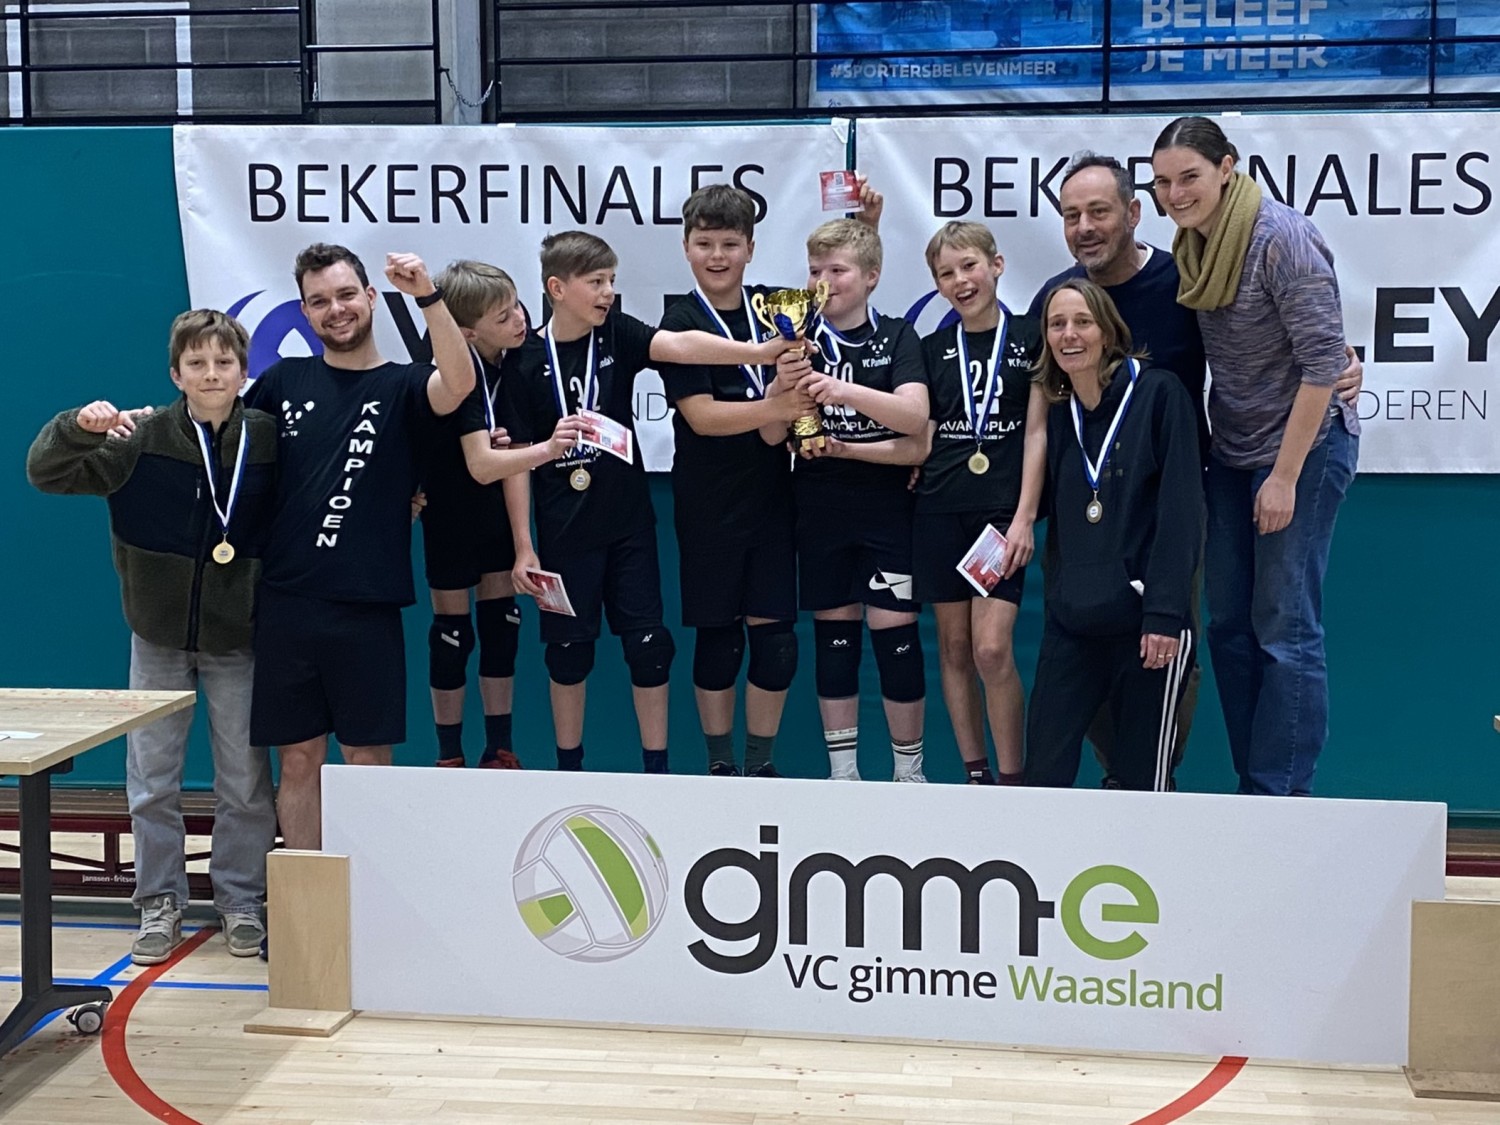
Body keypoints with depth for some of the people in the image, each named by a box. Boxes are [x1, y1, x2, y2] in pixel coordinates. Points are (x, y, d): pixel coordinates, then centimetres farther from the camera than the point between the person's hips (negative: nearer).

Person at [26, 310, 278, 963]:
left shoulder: (270, 440, -8)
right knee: (152, 782, 9)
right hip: (158, 636, 0)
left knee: (245, 784, 8)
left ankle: (241, 902, 23)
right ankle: (160, 903, 24)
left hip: (237, 638, 0)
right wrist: (79, 427, -30)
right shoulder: (142, 439, -11)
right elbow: (45, 472, -12)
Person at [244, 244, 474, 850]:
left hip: (366, 605, -2)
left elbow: (458, 385, -21)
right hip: (286, 601, 2)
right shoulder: (285, 380, 9)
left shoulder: (401, 385, 1)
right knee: (299, 759, 9)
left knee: (368, 760, 5)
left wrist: (428, 296, -31)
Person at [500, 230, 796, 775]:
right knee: (568, 648, 8)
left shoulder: (617, 333, -2)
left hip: (628, 521, 2)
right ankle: (569, 767, 24)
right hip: (564, 530, -2)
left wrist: (759, 351, -36)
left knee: (648, 645, 4)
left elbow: (680, 345, -20)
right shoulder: (527, 360, -8)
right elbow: (515, 459, -5)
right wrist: (523, 546, -7)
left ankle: (657, 767, 16)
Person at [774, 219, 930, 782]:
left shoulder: (897, 337, -1)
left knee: (895, 633, -3)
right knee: (833, 634, 7)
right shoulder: (799, 343, 5)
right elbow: (771, 434, -1)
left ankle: (909, 769, 11)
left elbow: (914, 417, -15)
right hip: (819, 510, 2)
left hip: (887, 508, -2)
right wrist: (783, 385, -21)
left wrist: (848, 391, -29)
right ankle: (842, 771, 17)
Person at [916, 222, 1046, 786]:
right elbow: (923, 435, 13)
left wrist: (1024, 517, -7)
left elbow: (1037, 433, -1)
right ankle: (975, 775, 15)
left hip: (1002, 510, -3)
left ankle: (1011, 779, 1)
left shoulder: (1030, 338, 2)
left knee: (992, 649, -11)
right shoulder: (933, 348, 11)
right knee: (953, 646, 6)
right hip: (940, 510, 4)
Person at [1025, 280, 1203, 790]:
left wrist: (1166, 612, -16)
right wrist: (1060, 596, 6)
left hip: (1144, 621, -5)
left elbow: (1181, 508, -10)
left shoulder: (1158, 393, -4)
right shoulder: (1059, 415, 14)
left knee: (1143, 782, 0)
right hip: (1071, 623, 5)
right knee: (1043, 776, 0)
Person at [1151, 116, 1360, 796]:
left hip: (1304, 447, -8)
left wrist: (1285, 477, -20)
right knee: (1228, 626, 8)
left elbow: (1323, 358, -20)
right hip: (1232, 452, 8)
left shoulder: (1281, 238, -17)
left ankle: (1282, 796, 2)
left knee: (1285, 630, -6)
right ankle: (1252, 785, 17)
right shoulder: (1193, 245, 5)